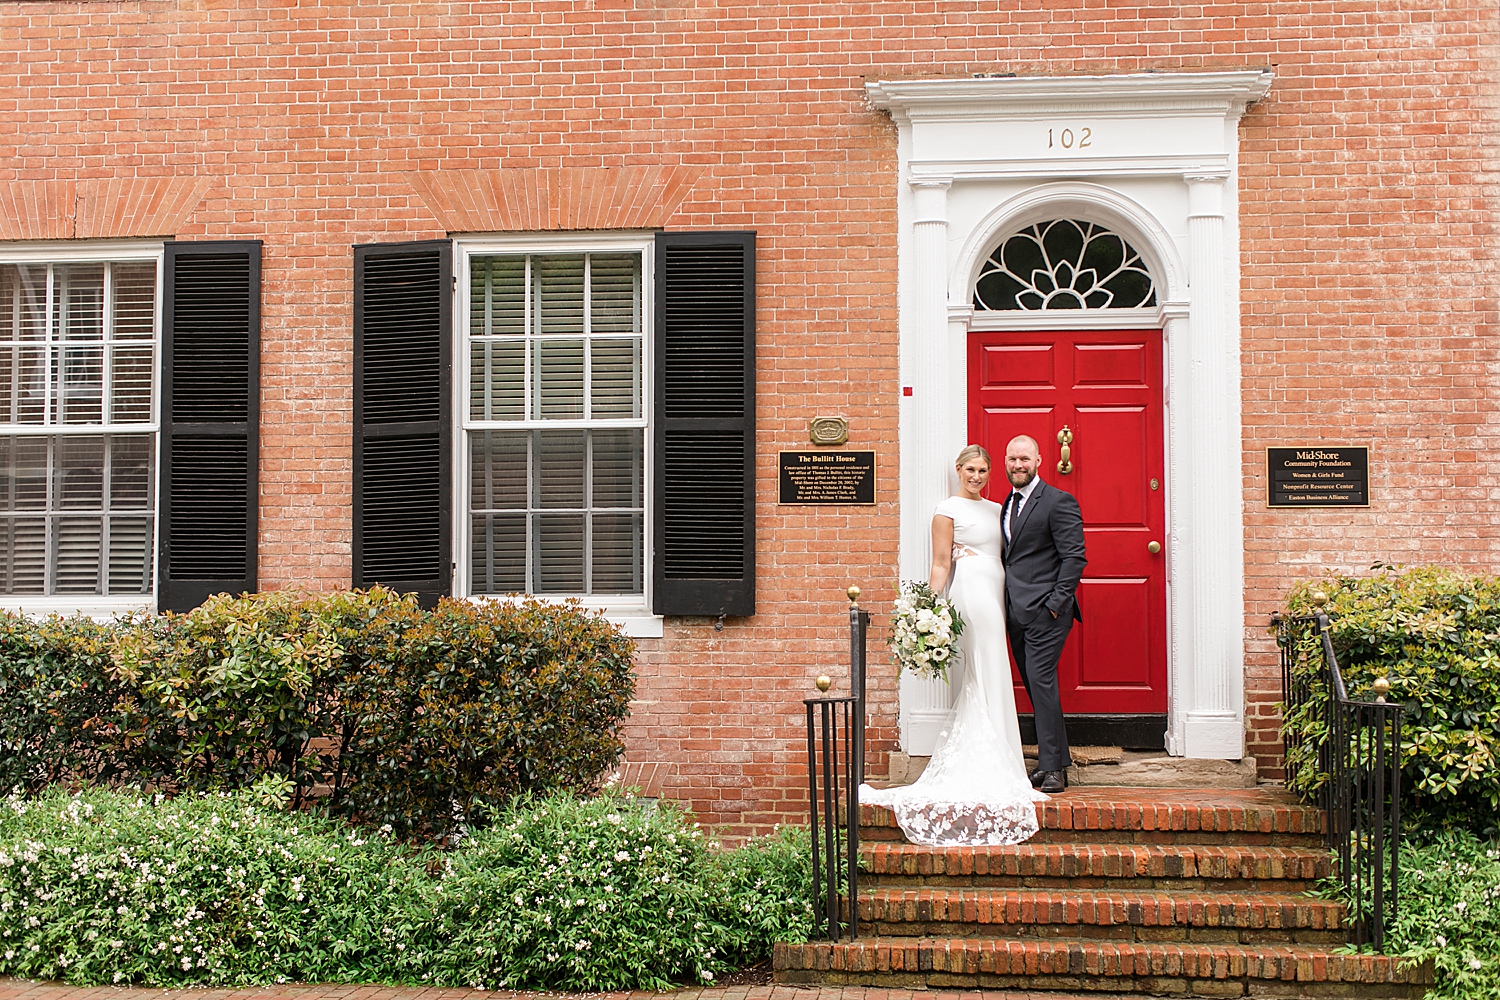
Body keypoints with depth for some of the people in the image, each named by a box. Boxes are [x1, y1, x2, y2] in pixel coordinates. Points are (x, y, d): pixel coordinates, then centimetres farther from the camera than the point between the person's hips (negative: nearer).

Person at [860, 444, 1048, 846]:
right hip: (970, 591, -7)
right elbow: (941, 564, -6)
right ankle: (985, 771, -5)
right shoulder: (948, 509, -1)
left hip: (995, 593, 7)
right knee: (983, 678, -9)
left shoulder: (996, 509, 20)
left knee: (986, 683, 7)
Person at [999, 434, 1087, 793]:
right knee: (1035, 685, 10)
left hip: (1045, 609, -8)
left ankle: (1052, 768, -5)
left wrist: (1057, 602, -16)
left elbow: (1074, 557, -12)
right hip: (1016, 612, 8)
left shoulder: (1058, 501, -8)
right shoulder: (1008, 504, 16)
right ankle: (1057, 759, 19)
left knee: (1041, 680, -11)